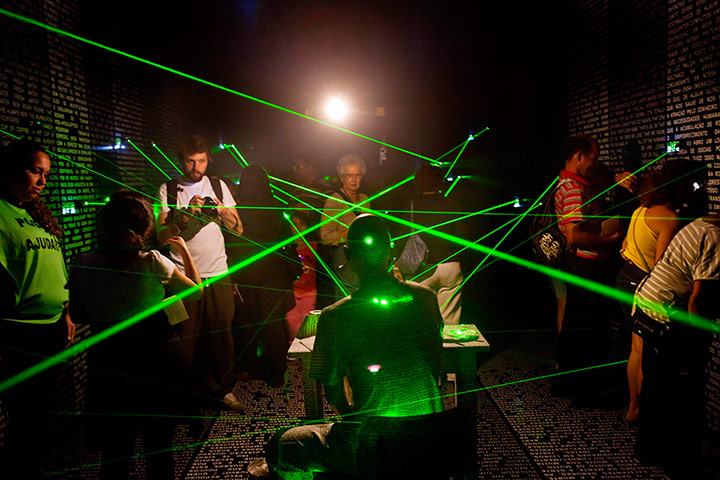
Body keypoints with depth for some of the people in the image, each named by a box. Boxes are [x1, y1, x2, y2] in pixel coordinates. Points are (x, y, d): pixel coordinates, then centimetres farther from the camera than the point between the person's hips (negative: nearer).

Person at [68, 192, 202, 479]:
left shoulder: (82, 266, -6)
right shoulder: (153, 262, -13)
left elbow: (79, 316, 8)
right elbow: (196, 291, 2)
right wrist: (185, 251, 13)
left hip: (108, 365, 2)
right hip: (157, 359, -1)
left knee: (115, 453, 16)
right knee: (160, 447, 16)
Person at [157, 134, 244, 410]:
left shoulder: (218, 186, 10)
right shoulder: (168, 190, 3)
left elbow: (238, 229, 8)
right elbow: (162, 236, -4)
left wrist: (219, 208, -10)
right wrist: (186, 215, -17)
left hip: (217, 273, 2)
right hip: (183, 274, -2)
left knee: (222, 334, 5)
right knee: (186, 337, 1)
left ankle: (224, 389, 21)